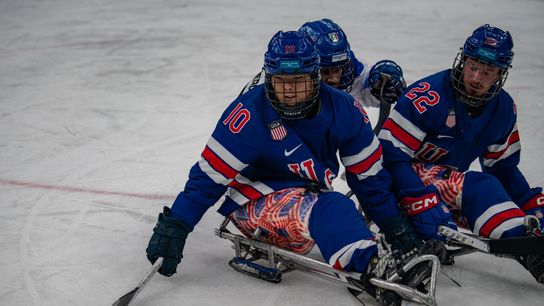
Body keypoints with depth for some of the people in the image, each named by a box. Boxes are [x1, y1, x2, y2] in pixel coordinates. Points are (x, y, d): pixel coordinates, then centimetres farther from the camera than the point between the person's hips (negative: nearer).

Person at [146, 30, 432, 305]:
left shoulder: (343, 109, -8)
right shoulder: (249, 114, -19)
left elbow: (368, 174, 1)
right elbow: (209, 175, -16)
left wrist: (396, 228, 0)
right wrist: (172, 228, -21)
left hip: (308, 198, 7)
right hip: (254, 204, -7)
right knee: (323, 209, -32)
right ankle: (374, 270, -46)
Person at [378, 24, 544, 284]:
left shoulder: (503, 108, 2)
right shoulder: (427, 97, -22)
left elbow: (503, 167, 13)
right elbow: (391, 154, -25)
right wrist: (423, 204, -34)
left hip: (450, 186, 9)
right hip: (403, 182, -9)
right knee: (478, 187, -30)